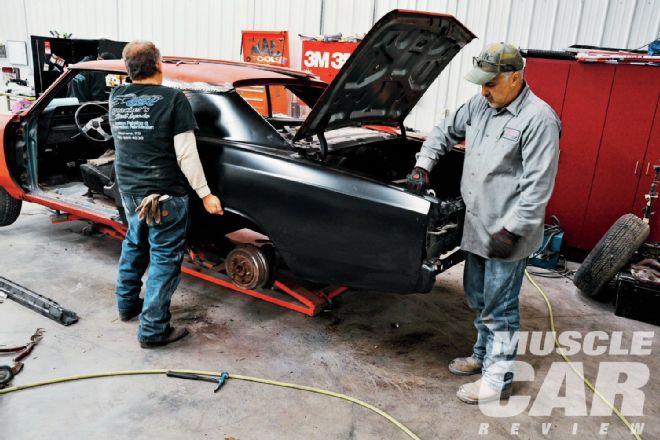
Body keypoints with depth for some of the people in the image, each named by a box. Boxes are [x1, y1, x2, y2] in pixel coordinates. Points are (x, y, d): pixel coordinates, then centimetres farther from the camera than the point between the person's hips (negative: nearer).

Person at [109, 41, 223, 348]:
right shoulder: (173, 99, -15)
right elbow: (186, 155, -18)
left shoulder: (116, 98, 4)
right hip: (164, 195, -7)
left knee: (134, 245, 26)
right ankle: (153, 330, 9)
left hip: (129, 192, 7)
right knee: (164, 258, 3)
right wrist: (205, 194, -13)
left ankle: (127, 304, 42)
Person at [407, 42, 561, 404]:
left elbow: (538, 186, -20)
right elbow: (445, 131, 19)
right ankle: (483, 354, 40)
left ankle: (498, 379, 16)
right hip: (476, 226, 8)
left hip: (507, 233, -8)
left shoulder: (538, 119, -18)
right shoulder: (480, 105, 5)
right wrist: (423, 165, 5)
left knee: (499, 307, 2)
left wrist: (510, 230, -22)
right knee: (477, 297, 21)